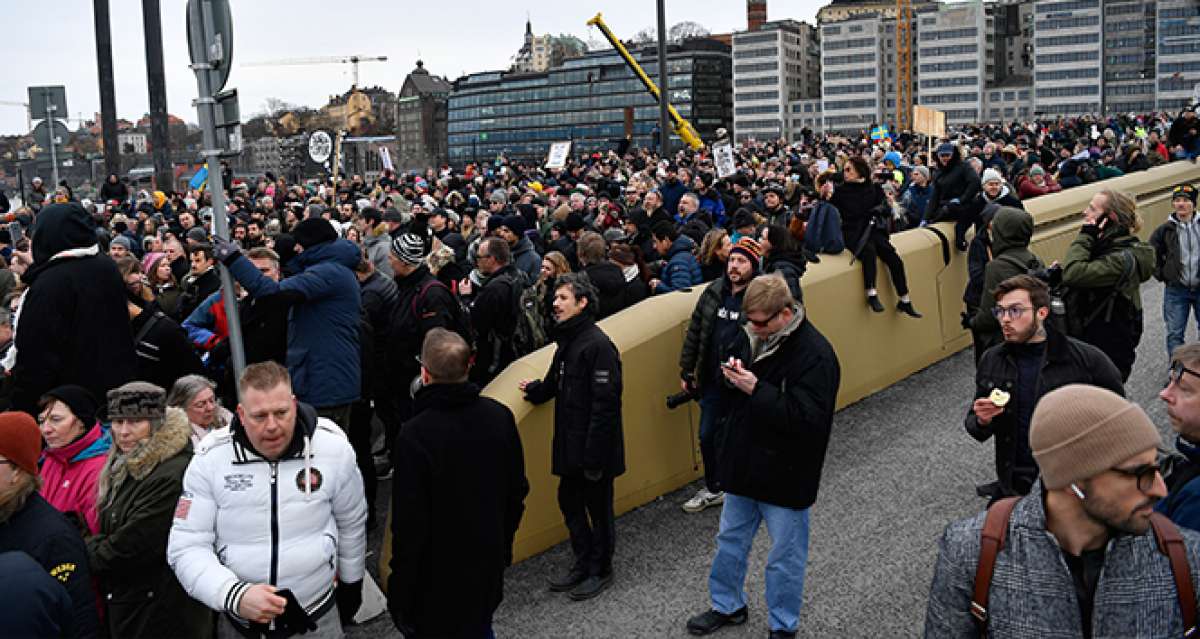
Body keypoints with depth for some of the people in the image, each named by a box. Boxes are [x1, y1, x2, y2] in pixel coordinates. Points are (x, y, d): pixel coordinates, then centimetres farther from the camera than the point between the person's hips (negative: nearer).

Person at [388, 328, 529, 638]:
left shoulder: (415, 434, -25)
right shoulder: (500, 416, -6)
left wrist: (400, 587, -9)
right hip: (489, 564, 5)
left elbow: (409, 522, -21)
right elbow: (518, 490, 5)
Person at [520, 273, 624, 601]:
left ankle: (601, 571, 24)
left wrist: (594, 456, -23)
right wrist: (535, 389, 6)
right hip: (570, 446, 9)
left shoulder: (598, 345, -20)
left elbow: (605, 404, -22)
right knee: (570, 503, 18)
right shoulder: (566, 342, 10)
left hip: (595, 450, -9)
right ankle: (583, 564, 34)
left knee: (598, 509, 7)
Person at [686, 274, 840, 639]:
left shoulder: (814, 354, -22)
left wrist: (757, 389, -31)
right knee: (730, 540, 22)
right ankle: (727, 606, 42)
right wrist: (731, 376, -9)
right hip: (743, 464, 7)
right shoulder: (750, 337, 1)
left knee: (785, 556, 10)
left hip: (785, 474, -7)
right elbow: (728, 394, 15)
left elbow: (809, 418, -29)